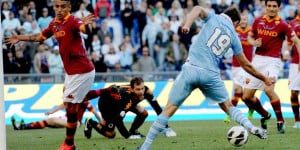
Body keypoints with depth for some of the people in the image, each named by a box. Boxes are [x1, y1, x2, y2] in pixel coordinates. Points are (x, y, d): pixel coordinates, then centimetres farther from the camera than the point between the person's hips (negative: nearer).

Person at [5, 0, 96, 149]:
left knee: (70, 106, -4)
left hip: (82, 72, -9)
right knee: (69, 104, 16)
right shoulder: (54, 24, 5)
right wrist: (19, 38, 27)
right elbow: (40, 37, 24)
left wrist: (85, 25, -67)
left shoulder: (73, 21, -20)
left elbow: (83, 28, -44)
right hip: (70, 72, 9)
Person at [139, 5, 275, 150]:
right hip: (211, 74, 1)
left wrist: (187, 24, -29)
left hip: (191, 69, -1)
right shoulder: (234, 36, 16)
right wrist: (264, 78, 36)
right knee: (228, 106, 24)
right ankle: (251, 128, 6)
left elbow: (198, 9, -12)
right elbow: (245, 64, 23)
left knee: (169, 109, 2)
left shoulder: (213, 18, 12)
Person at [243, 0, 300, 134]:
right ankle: (265, 115, 30)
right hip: (257, 60, 5)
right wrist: (254, 42, -5)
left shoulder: (282, 25, -7)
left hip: (272, 61, -5)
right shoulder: (258, 21, 5)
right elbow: (250, 36, 19)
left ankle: (280, 121, -12)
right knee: (246, 96, 2)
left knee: (268, 89, -30)